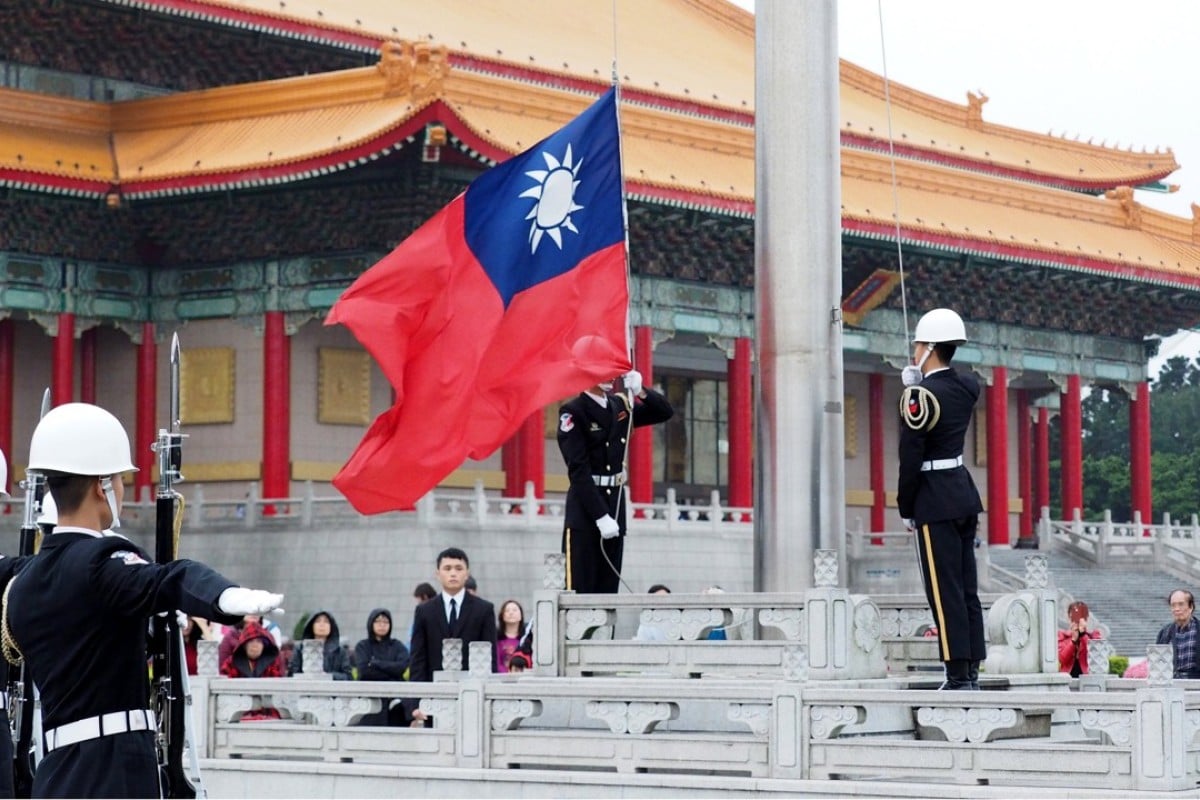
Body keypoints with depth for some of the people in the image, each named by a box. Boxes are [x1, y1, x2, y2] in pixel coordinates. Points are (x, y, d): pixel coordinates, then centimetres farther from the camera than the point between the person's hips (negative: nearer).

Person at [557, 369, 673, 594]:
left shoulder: (620, 405, 9)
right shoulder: (573, 412, -10)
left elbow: (665, 412, 14)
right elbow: (578, 470, -15)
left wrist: (641, 392, -6)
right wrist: (600, 516, -21)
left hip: (615, 503, 6)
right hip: (585, 507, -6)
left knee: (608, 588, 7)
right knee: (579, 590, -7)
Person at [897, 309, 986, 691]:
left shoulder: (920, 396, -15)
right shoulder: (968, 386, 7)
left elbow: (911, 458, -15)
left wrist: (906, 509, -5)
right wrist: (915, 385, 12)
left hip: (936, 500, -8)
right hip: (965, 490, 8)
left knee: (945, 592, -6)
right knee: (967, 590, 10)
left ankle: (959, 677, -7)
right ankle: (971, 672, 12)